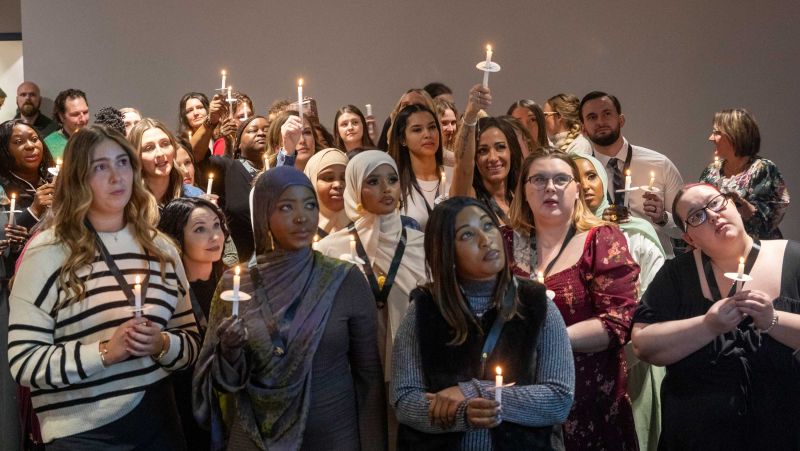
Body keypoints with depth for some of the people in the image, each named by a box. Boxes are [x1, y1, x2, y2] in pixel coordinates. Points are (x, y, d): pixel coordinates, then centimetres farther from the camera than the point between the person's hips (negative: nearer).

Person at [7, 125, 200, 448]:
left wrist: (163, 345, -11)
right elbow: (23, 361, -11)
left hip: (158, 423, 4)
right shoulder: (47, 253, -8)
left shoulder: (160, 249, 6)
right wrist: (104, 352, -21)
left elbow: (191, 339, 9)